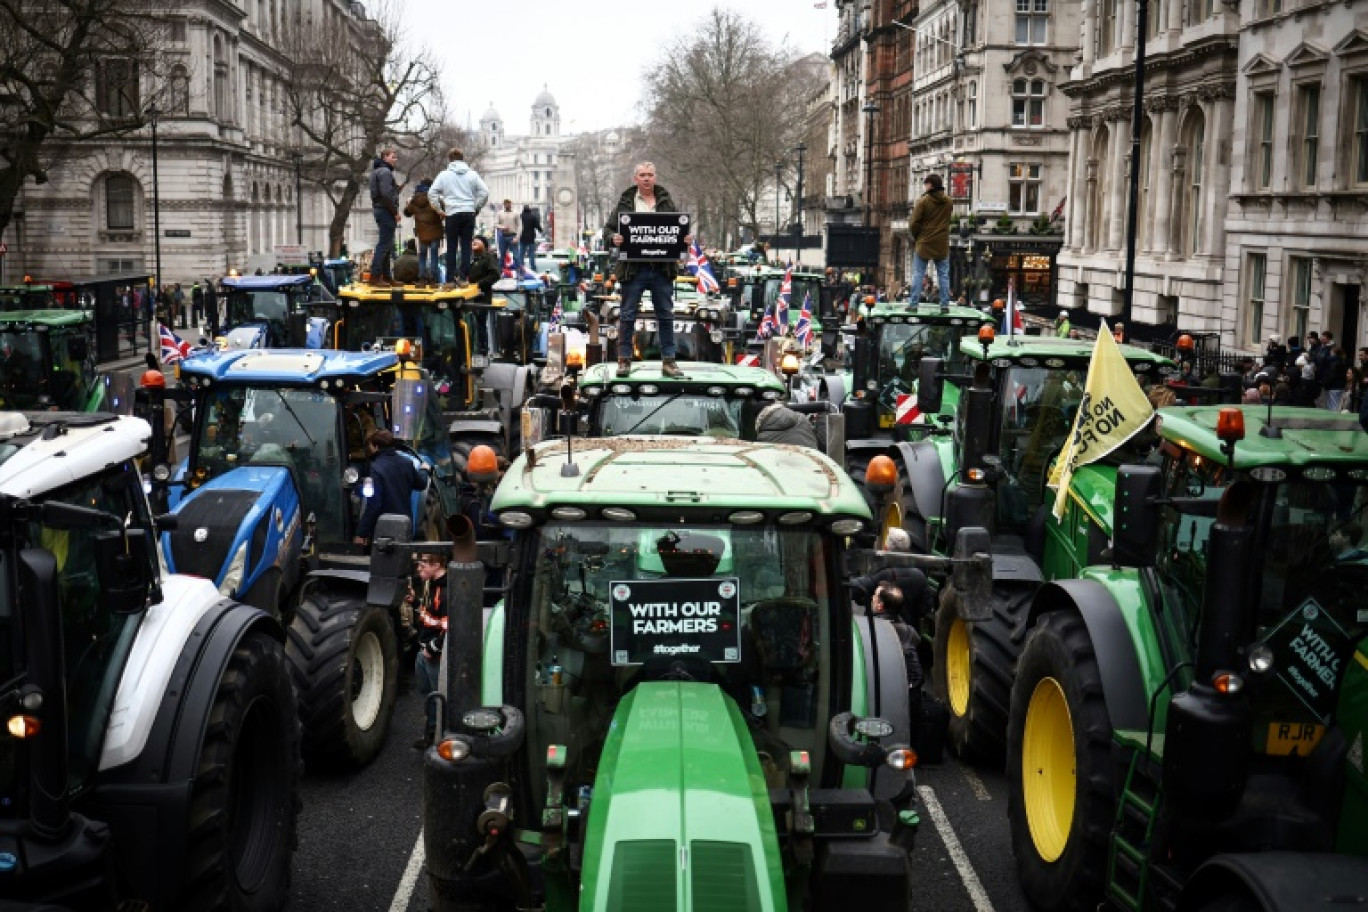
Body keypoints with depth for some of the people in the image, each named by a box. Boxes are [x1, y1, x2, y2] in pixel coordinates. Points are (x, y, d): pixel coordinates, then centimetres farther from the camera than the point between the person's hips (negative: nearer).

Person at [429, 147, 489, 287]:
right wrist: (476, 207, 10)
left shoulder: (444, 175, 3)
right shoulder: (472, 174, 7)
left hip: (452, 214, -1)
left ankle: (450, 279, 0)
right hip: (469, 213, 1)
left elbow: (432, 193, -3)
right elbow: (484, 192, 3)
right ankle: (463, 277, 1)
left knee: (451, 248, 3)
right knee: (466, 246, 4)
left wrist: (439, 210, 5)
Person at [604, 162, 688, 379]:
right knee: (627, 316, 2)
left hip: (662, 269, 2)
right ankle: (624, 360, 10)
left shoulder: (666, 201, 11)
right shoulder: (625, 202, 5)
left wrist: (685, 238, -6)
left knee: (666, 315, 6)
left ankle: (668, 361, 12)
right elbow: (608, 229, 5)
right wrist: (613, 238, -16)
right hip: (634, 269, -2)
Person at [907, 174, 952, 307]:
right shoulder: (948, 202, 4)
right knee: (943, 275, 7)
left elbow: (914, 223, -10)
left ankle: (914, 304, -2)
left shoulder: (923, 201, -11)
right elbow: (946, 220, 12)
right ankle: (945, 304, 4)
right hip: (942, 245, 3)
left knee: (918, 275, 1)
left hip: (924, 243, -3)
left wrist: (915, 236, 6)